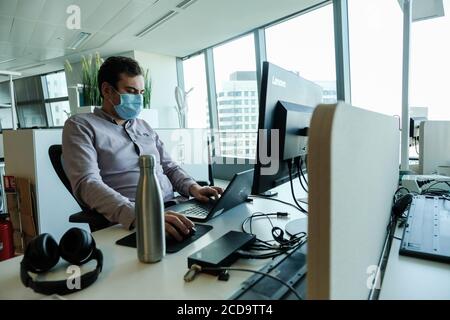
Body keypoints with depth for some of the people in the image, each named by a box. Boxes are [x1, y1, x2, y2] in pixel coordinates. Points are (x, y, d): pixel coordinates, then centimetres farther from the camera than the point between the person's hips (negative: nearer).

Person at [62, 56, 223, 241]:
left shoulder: (144, 126, 20)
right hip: (129, 224, -5)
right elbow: (87, 184, -15)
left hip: (173, 211, 6)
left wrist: (192, 187, -1)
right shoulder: (80, 126, 0)